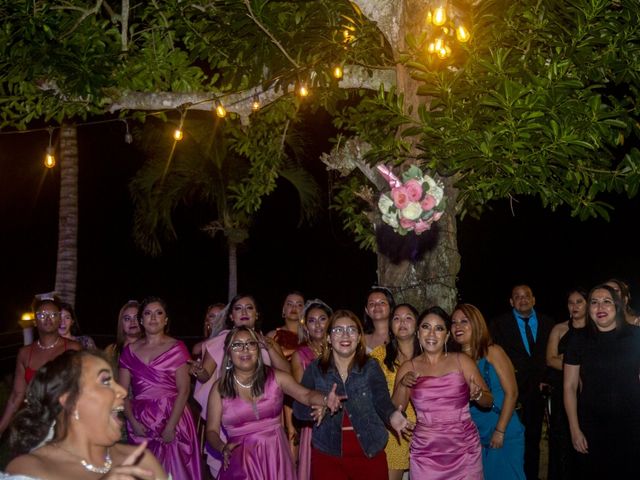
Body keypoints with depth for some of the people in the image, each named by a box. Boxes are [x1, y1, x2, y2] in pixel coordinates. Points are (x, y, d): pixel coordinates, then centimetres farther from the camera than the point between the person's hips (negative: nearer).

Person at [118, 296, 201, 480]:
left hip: (172, 418, -2)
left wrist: (170, 426, -15)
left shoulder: (176, 348, 0)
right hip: (140, 424, 3)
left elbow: (183, 390, -6)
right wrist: (133, 422, -9)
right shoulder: (130, 351, 9)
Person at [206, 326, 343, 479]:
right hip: (242, 461, -2)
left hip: (276, 456, 2)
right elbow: (212, 430, -2)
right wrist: (223, 448, -22)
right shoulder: (220, 388, -3)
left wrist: (325, 399, -34)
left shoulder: (275, 377, -2)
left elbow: (306, 395, -13)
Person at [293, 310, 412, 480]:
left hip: (369, 454, 0)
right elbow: (299, 409, -5)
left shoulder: (371, 367, -1)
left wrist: (392, 415, -37)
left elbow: (382, 400, -15)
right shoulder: (315, 369, 1)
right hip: (327, 455, 0)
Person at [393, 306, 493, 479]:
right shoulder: (409, 368, 3)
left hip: (464, 450, 0)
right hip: (425, 453, 0)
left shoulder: (462, 361, 0)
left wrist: (477, 394, -18)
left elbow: (488, 402, 2)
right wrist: (402, 385, -15)